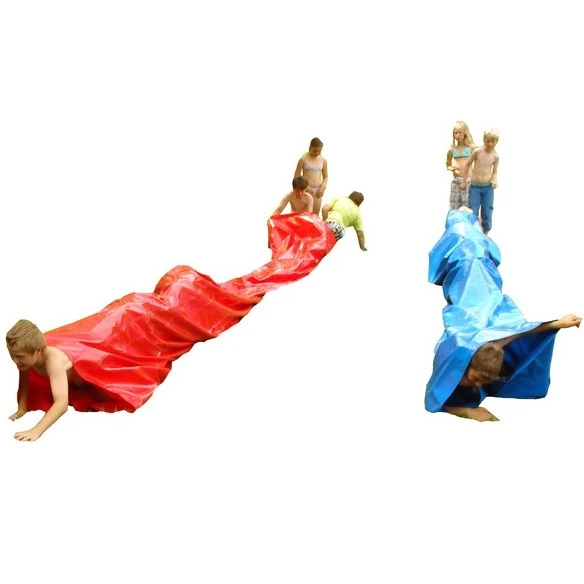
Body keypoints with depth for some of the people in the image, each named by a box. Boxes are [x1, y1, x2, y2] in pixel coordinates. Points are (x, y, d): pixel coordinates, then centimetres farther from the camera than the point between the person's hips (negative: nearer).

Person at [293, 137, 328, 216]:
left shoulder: (323, 160, 4)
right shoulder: (304, 159, -5)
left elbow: (325, 177, 12)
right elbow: (296, 175, -2)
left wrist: (323, 187, -5)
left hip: (317, 190, 3)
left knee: (316, 215, 5)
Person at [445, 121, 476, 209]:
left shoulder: (471, 147, -2)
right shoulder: (452, 150, 7)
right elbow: (448, 165, 19)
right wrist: (451, 168, -2)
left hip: (468, 181, -3)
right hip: (455, 181, 3)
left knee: (466, 207, -5)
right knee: (454, 207, 4)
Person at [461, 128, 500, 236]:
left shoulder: (495, 156, -2)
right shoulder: (477, 152, -7)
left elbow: (494, 171, 9)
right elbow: (467, 165, 4)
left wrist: (495, 180, -12)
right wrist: (464, 181, 6)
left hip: (488, 187, 1)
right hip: (474, 187, -1)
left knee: (487, 213, 5)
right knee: (473, 213, 1)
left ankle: (485, 234, 17)